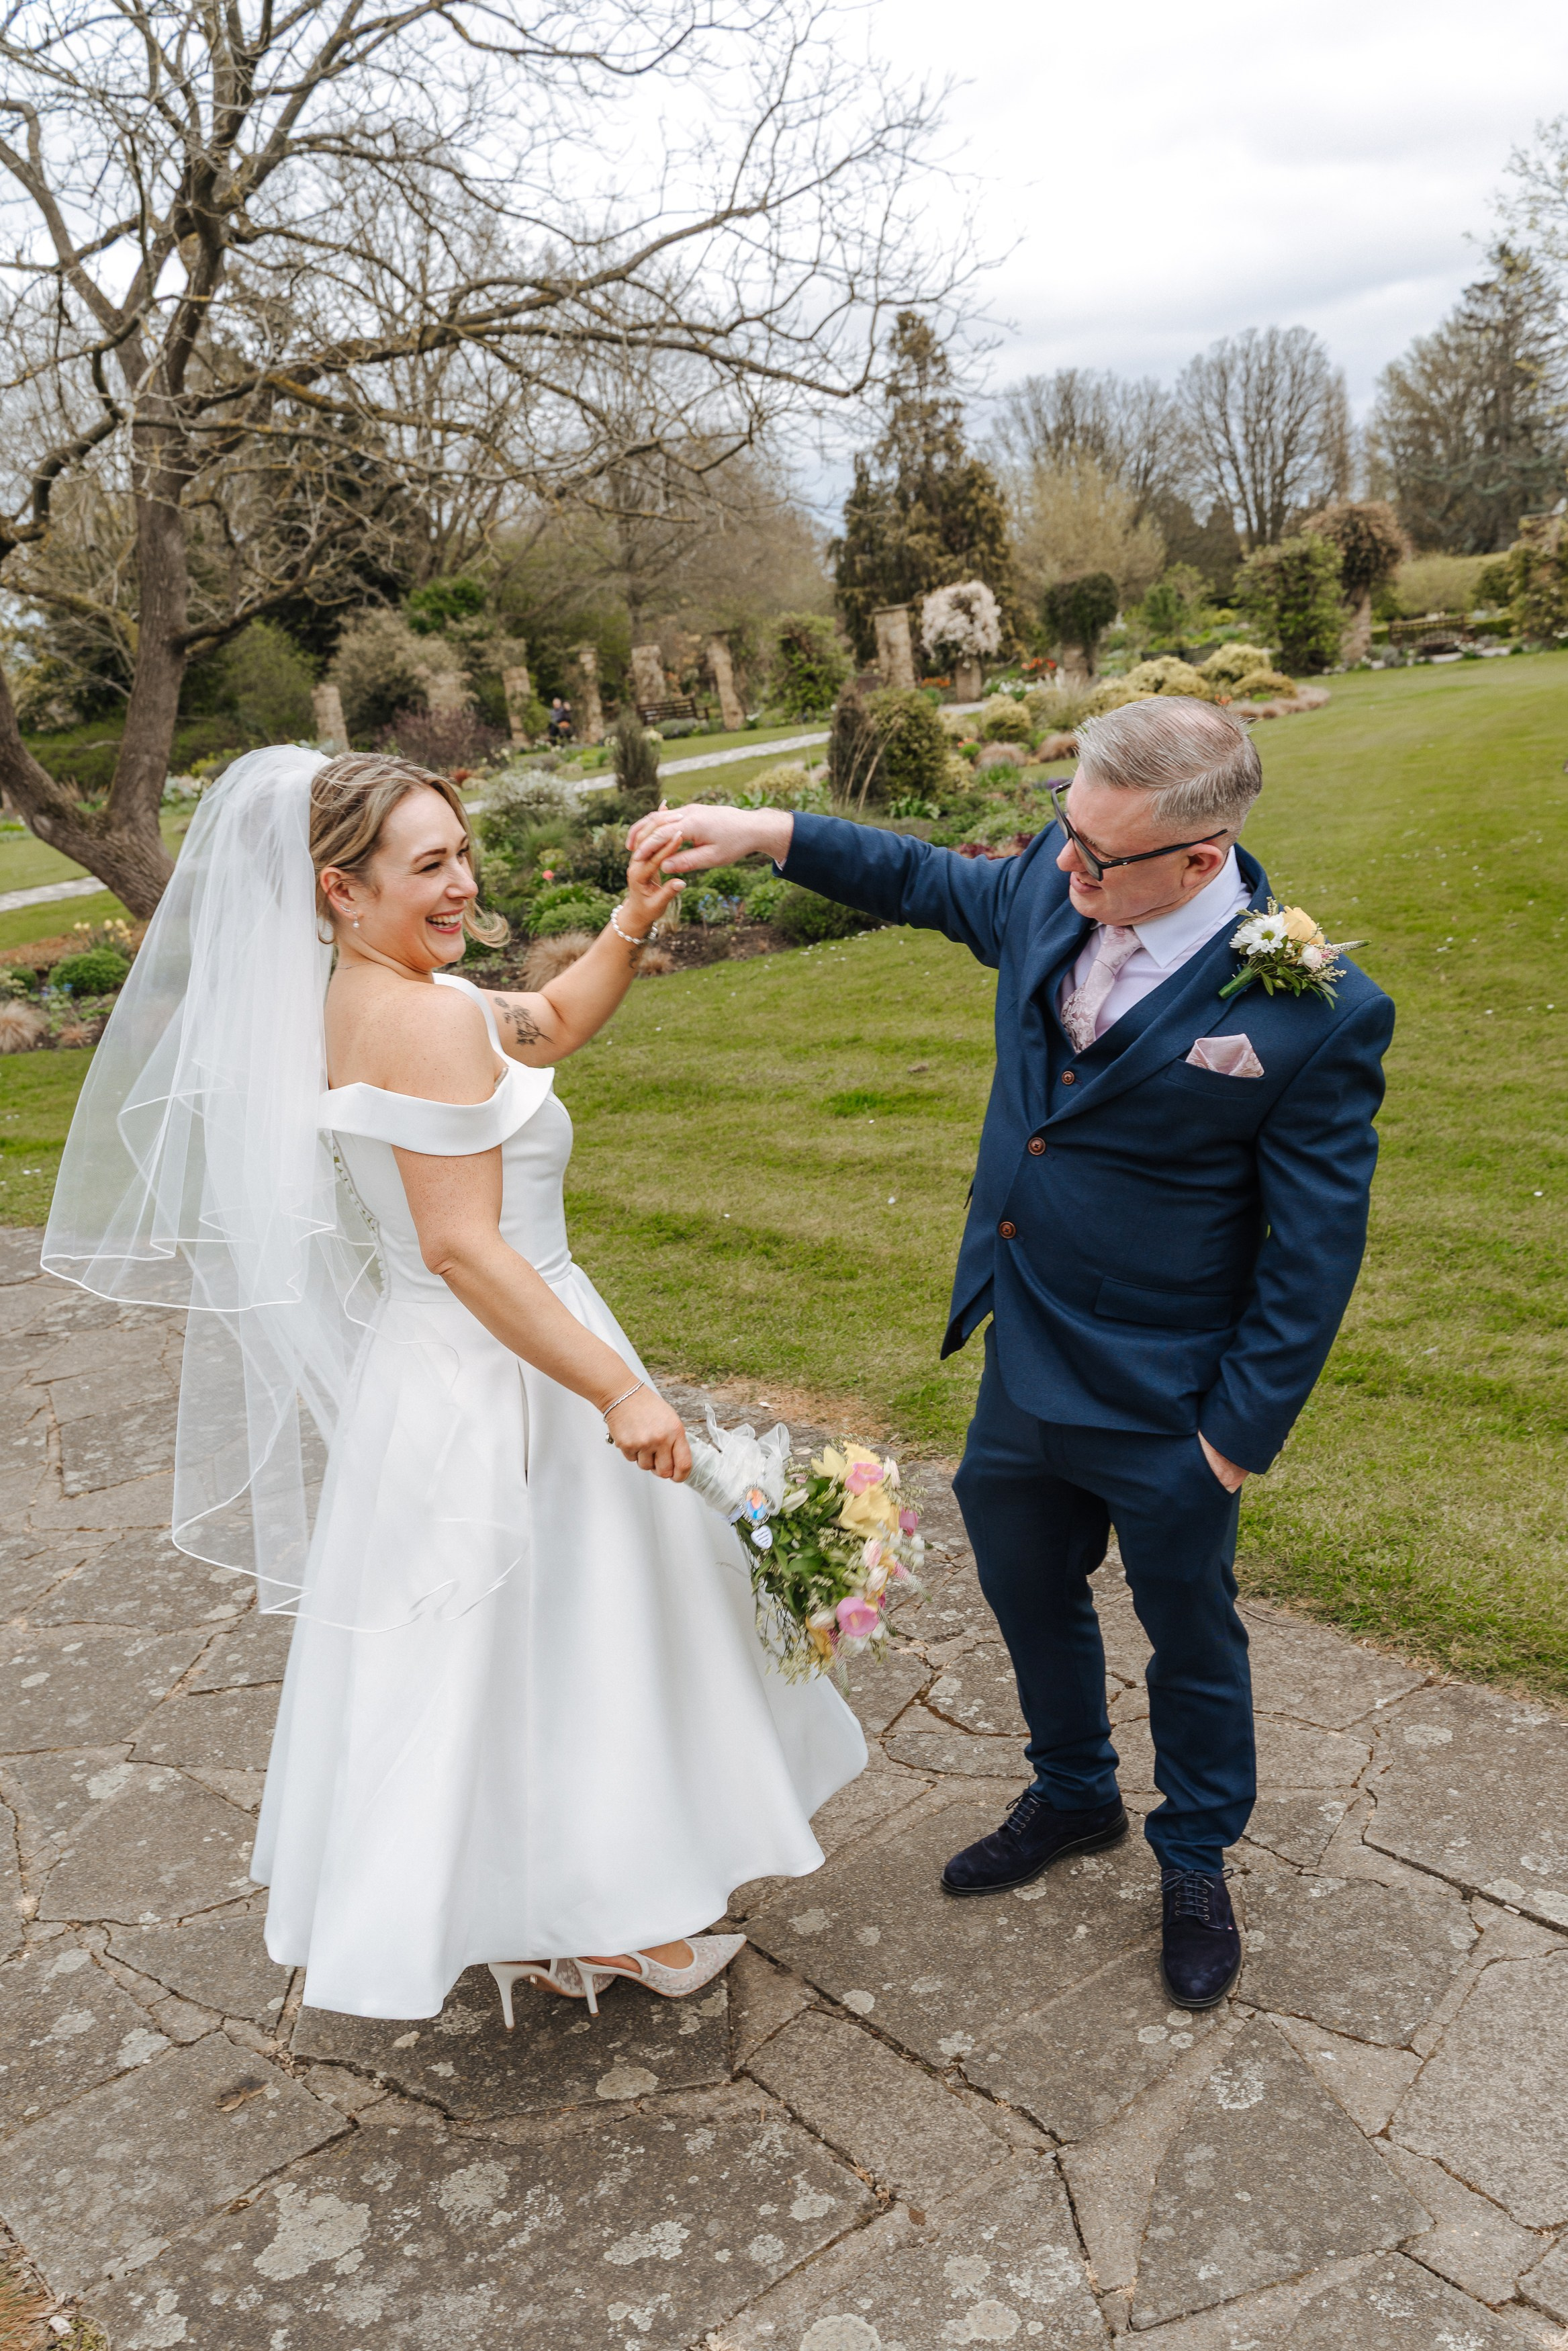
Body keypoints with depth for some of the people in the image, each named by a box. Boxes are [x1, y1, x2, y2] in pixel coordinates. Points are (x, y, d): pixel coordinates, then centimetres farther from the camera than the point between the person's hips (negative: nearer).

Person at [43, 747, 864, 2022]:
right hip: (495, 1377, -9)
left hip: (424, 1363, 9)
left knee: (480, 1644, 22)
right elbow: (465, 1248, -27)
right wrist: (619, 1391, -24)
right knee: (549, 1639, 9)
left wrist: (632, 922, 2)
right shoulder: (429, 1016, -24)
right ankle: (599, 1924, 30)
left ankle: (519, 1902, 42)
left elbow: (555, 1022, 17)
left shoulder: (355, 1003, 5)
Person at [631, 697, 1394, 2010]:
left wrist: (1243, 1432, -13)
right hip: (1023, 1367, 6)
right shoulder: (1053, 883, -10)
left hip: (1163, 1408, -6)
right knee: (1027, 1591, 25)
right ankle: (1073, 1799, 54)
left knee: (1191, 1636, 18)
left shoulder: (1315, 1014, -25)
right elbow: (932, 882, 12)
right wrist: (765, 832, 2)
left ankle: (1197, 1863, 47)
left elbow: (1317, 1248, -17)